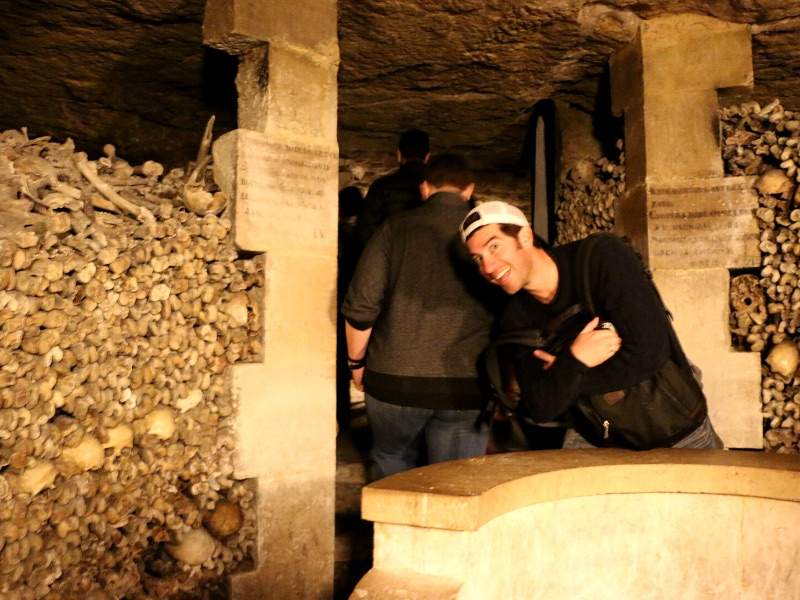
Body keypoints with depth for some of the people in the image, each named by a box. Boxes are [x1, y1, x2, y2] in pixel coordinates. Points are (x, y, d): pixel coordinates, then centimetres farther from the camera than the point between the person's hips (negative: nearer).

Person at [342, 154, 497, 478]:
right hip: (467, 387, 0)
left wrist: (356, 362, 12)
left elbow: (360, 306, -4)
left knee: (393, 464, 23)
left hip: (395, 379, 0)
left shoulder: (395, 228, 1)